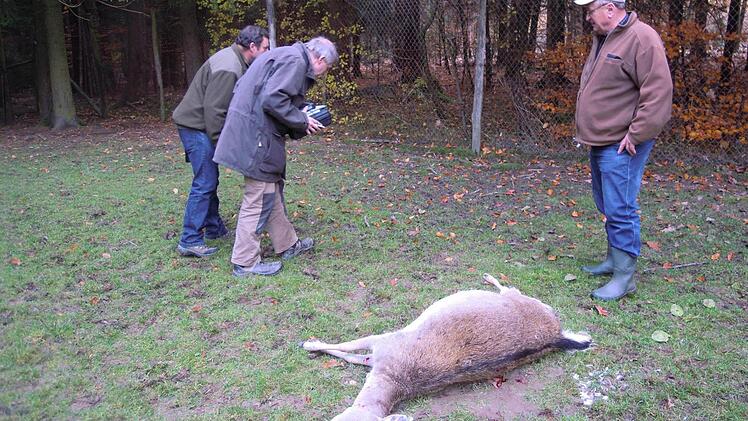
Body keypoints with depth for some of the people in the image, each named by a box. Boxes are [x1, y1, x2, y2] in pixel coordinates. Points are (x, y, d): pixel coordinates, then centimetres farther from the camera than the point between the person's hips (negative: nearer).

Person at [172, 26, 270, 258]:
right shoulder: (228, 68, -23)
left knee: (210, 179, 17)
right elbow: (213, 109, -25)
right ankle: (190, 240, -4)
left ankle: (214, 228, 29)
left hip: (202, 125, 11)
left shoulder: (235, 60, 9)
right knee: (204, 182, -9)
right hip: (196, 126, -11)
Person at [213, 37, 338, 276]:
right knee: (259, 199, -3)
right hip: (257, 138, -11)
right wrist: (302, 122, -11)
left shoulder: (286, 56, 19)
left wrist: (301, 121, 12)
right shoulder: (295, 60, -13)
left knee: (273, 193, 19)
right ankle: (245, 262, 7)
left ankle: (287, 244, 34)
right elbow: (272, 100, -24)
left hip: (254, 134, 11)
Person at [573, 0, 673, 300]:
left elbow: (658, 92, -20)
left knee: (619, 209, -7)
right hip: (599, 142, 10)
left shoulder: (641, 39, -15)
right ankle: (614, 259, 32)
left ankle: (624, 276, 2)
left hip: (622, 145, -10)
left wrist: (635, 135, -20)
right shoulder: (602, 39, 15)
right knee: (607, 206, 18)